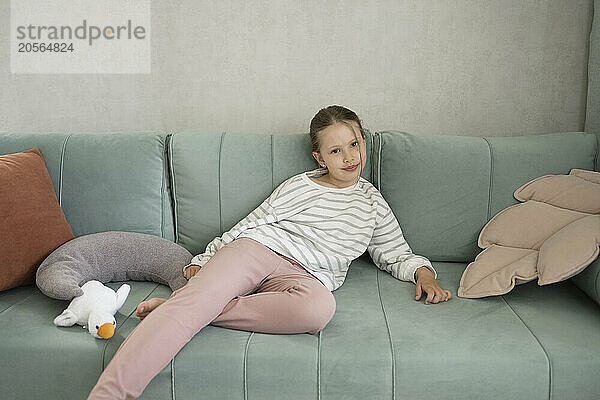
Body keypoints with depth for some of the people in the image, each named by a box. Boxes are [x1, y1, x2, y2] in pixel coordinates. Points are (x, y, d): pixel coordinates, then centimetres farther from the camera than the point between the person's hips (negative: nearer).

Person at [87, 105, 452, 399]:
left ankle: (186, 307, -34)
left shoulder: (373, 203, 23)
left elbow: (397, 254, 30)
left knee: (320, 307, -39)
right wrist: (203, 259, 9)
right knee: (199, 296, -33)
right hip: (257, 247, 0)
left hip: (306, 275, 1)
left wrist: (423, 272, 8)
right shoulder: (299, 186, 16)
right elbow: (248, 225, 17)